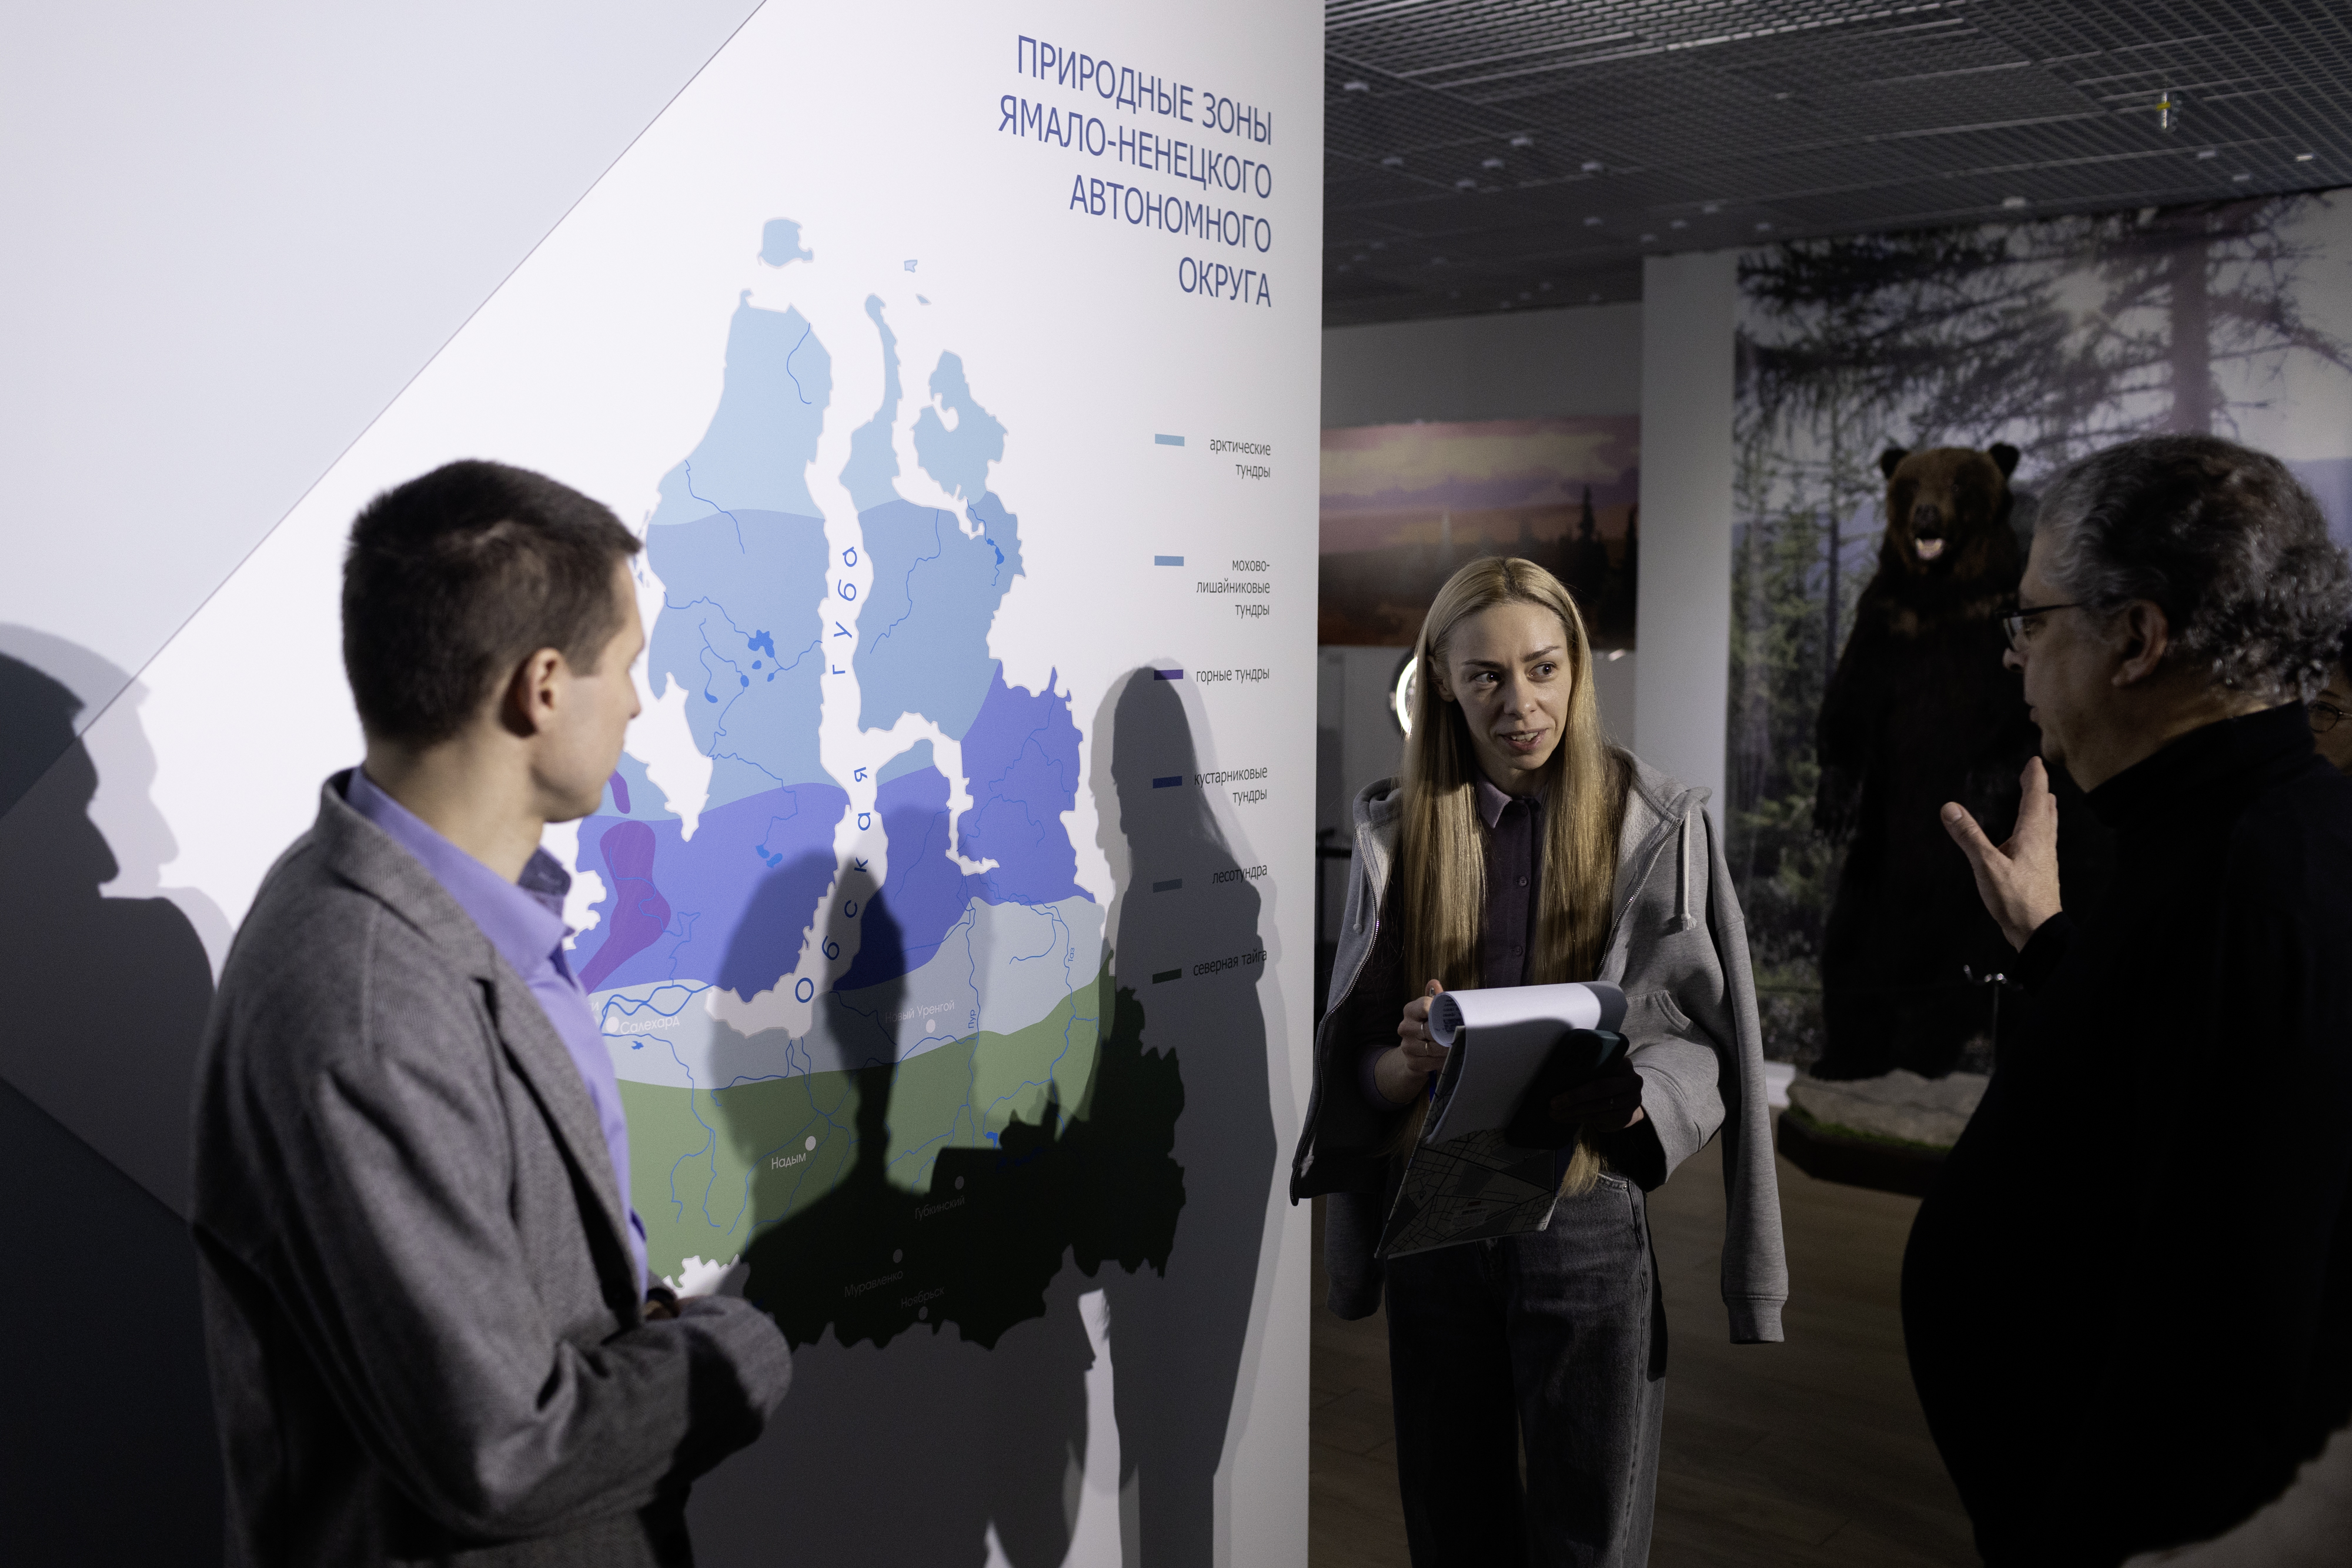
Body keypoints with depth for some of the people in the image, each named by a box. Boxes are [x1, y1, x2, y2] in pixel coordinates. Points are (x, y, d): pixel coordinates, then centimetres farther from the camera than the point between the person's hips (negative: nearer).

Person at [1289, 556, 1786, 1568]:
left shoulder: (1656, 825, -2)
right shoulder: (1397, 831, 3)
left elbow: (1704, 1039, -2)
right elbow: (1359, 1067, 4)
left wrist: (1628, 1097, -23)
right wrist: (1414, 1060, -18)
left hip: (1591, 1222, -2)